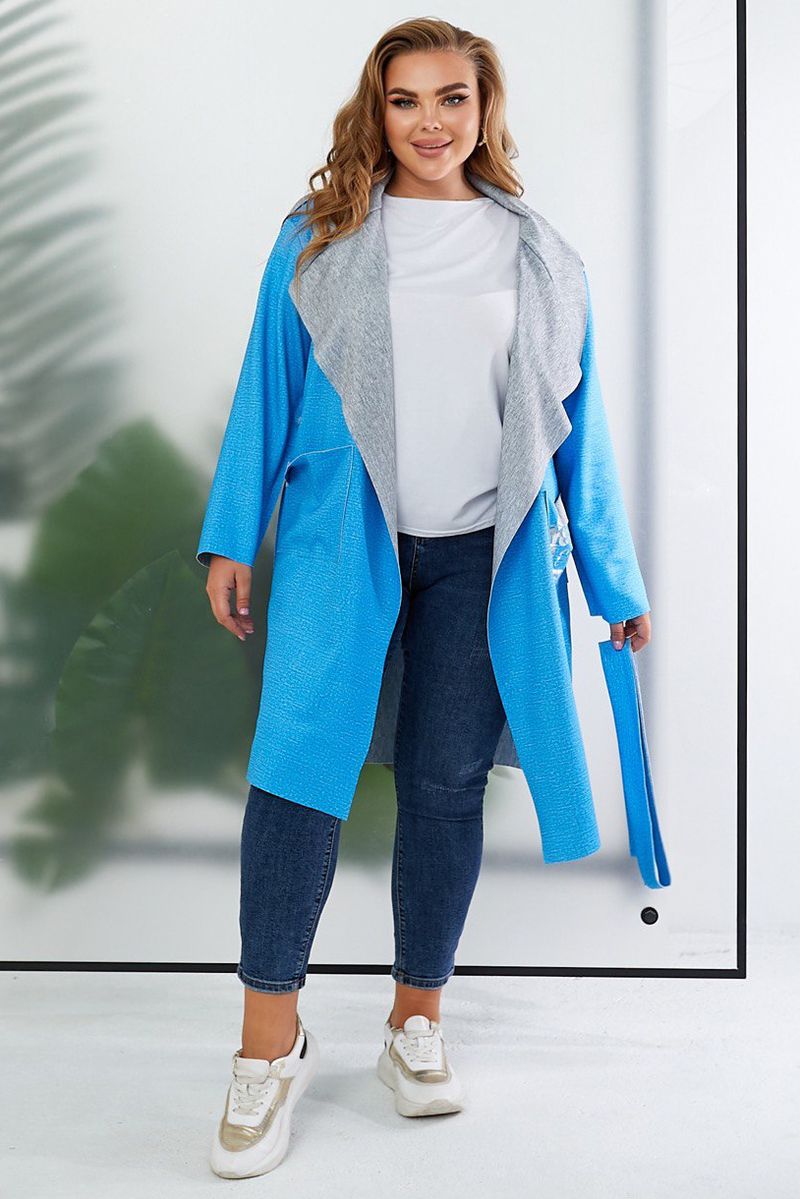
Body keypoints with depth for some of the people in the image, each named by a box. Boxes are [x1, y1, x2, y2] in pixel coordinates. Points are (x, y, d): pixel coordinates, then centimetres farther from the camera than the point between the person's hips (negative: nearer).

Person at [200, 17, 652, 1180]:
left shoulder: (528, 248, 10)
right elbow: (270, 386, 8)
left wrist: (614, 573, 8)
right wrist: (233, 540, 1)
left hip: (475, 550, 1)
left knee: (446, 781, 4)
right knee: (301, 766, -8)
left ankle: (417, 1020, 22)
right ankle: (271, 1039, 5)